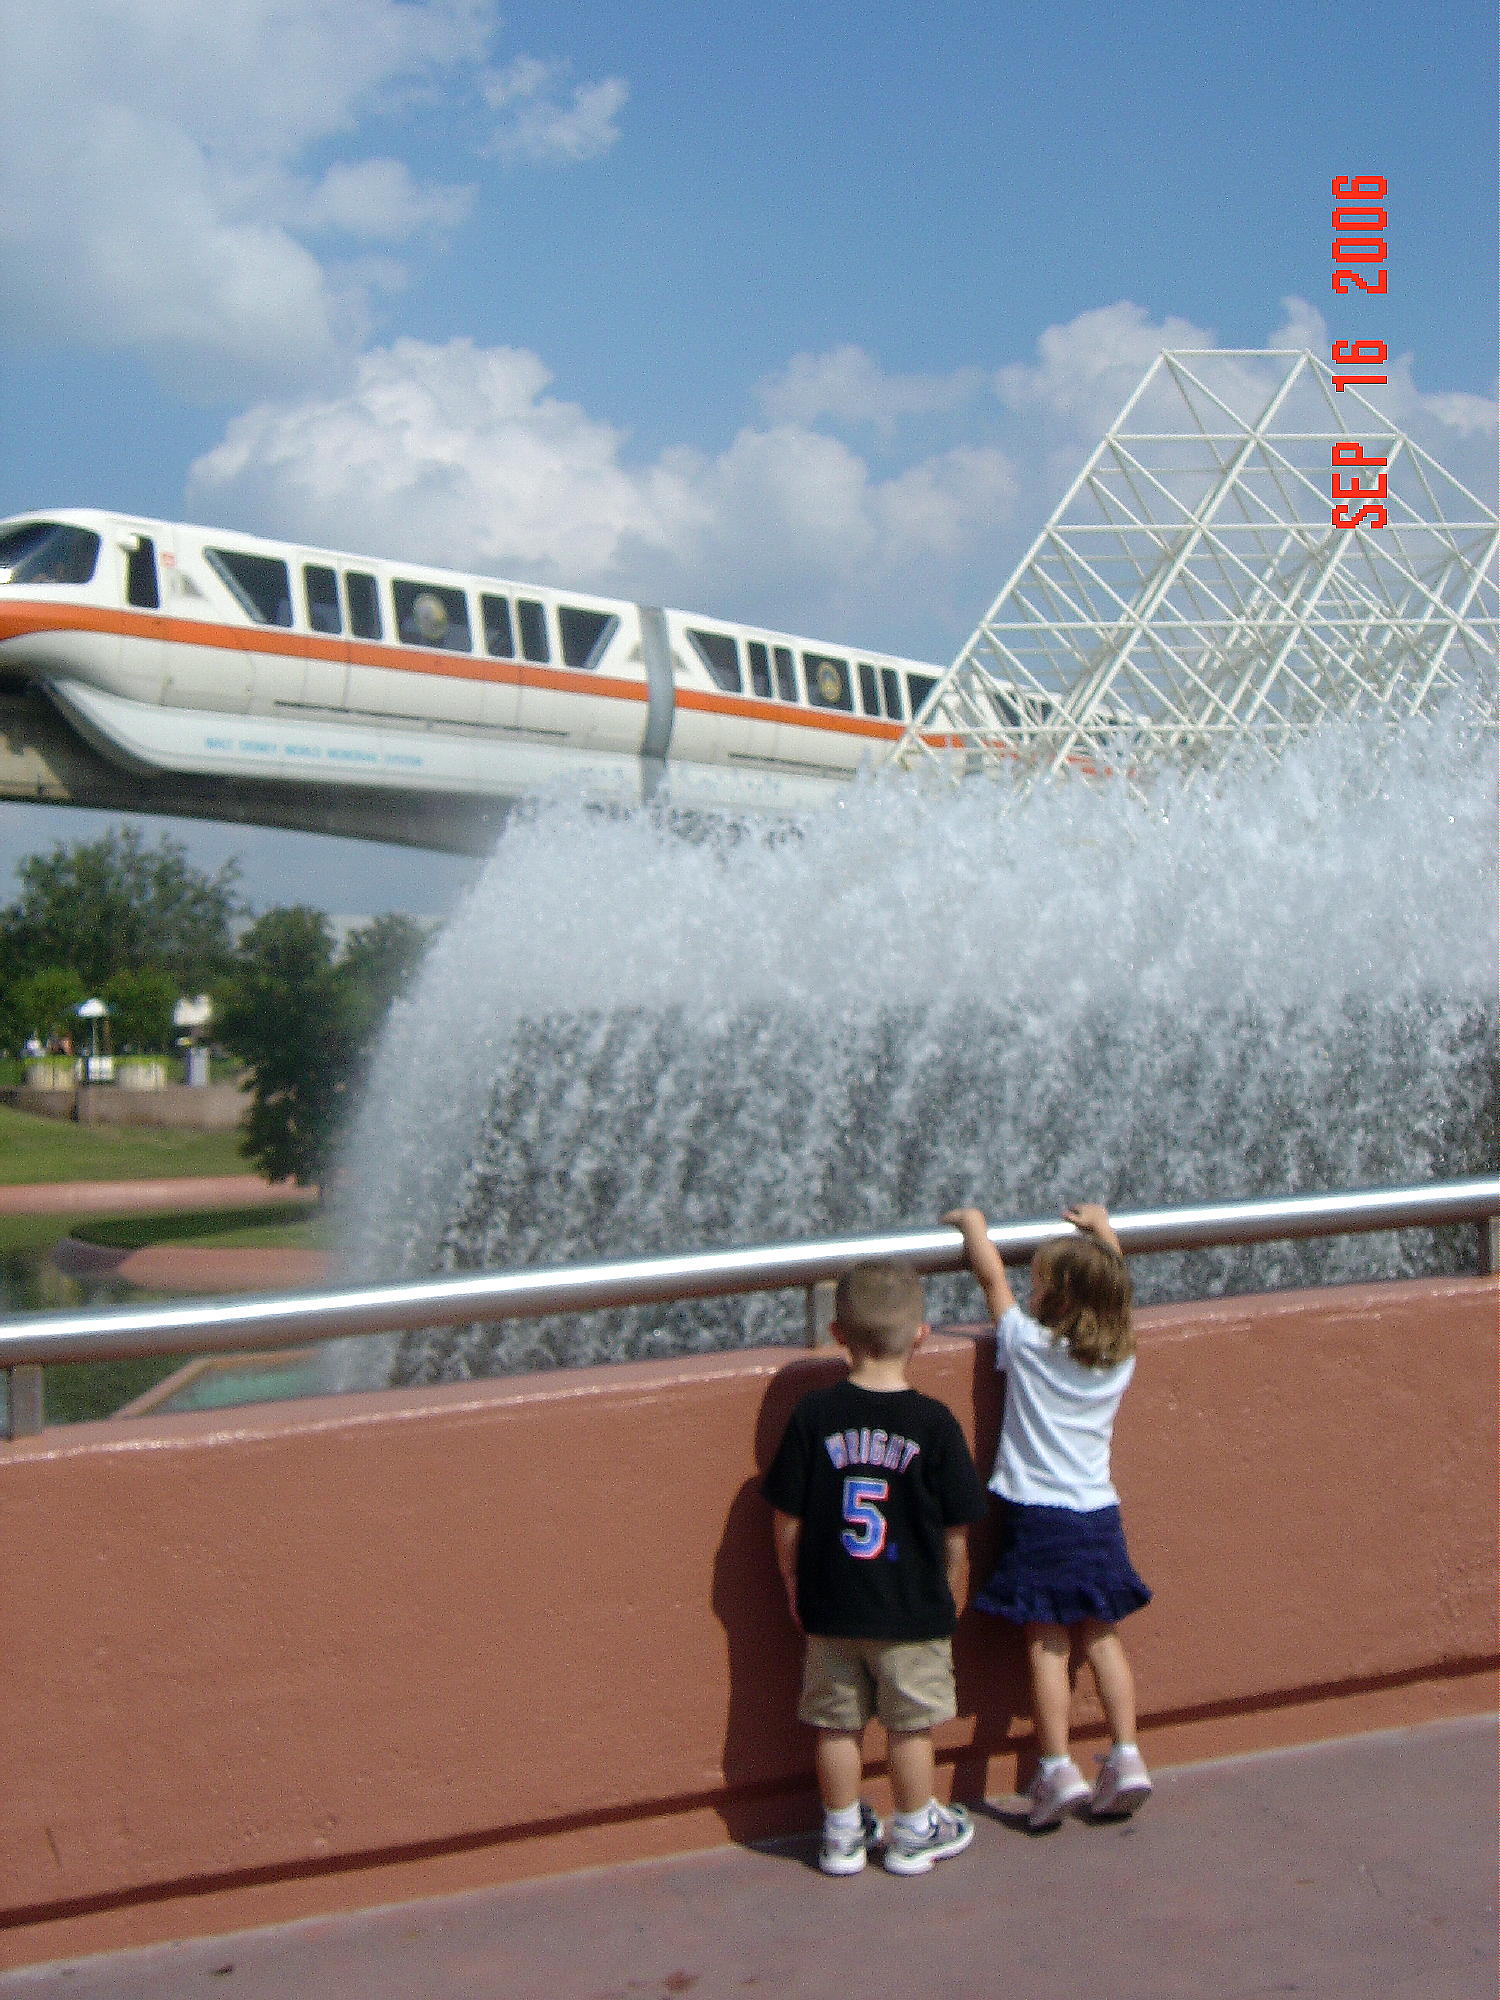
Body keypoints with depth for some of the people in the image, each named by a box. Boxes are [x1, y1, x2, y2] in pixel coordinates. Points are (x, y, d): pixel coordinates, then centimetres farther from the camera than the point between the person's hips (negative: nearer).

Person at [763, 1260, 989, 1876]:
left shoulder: (812, 1415, -10)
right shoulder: (933, 1422, -14)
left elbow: (787, 1520, -5)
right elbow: (955, 1530, -7)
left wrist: (794, 1584, 10)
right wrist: (948, 1593, 10)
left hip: (829, 1608, 2)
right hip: (914, 1612, -1)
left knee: (838, 1725, 15)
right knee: (911, 1726, 14)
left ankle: (843, 1836, 28)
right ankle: (915, 1833, 29)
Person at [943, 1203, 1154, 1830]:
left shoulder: (1028, 1344, -12)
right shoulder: (1121, 1356, 0)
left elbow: (991, 1275, 1)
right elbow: (1113, 1289, 19)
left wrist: (974, 1225, 17)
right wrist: (1103, 1230, 33)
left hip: (1039, 1515, -4)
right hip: (1099, 1514, 4)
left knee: (1046, 1645, 3)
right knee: (1102, 1637, 14)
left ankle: (1058, 1770, 1)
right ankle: (1126, 1757, 11)